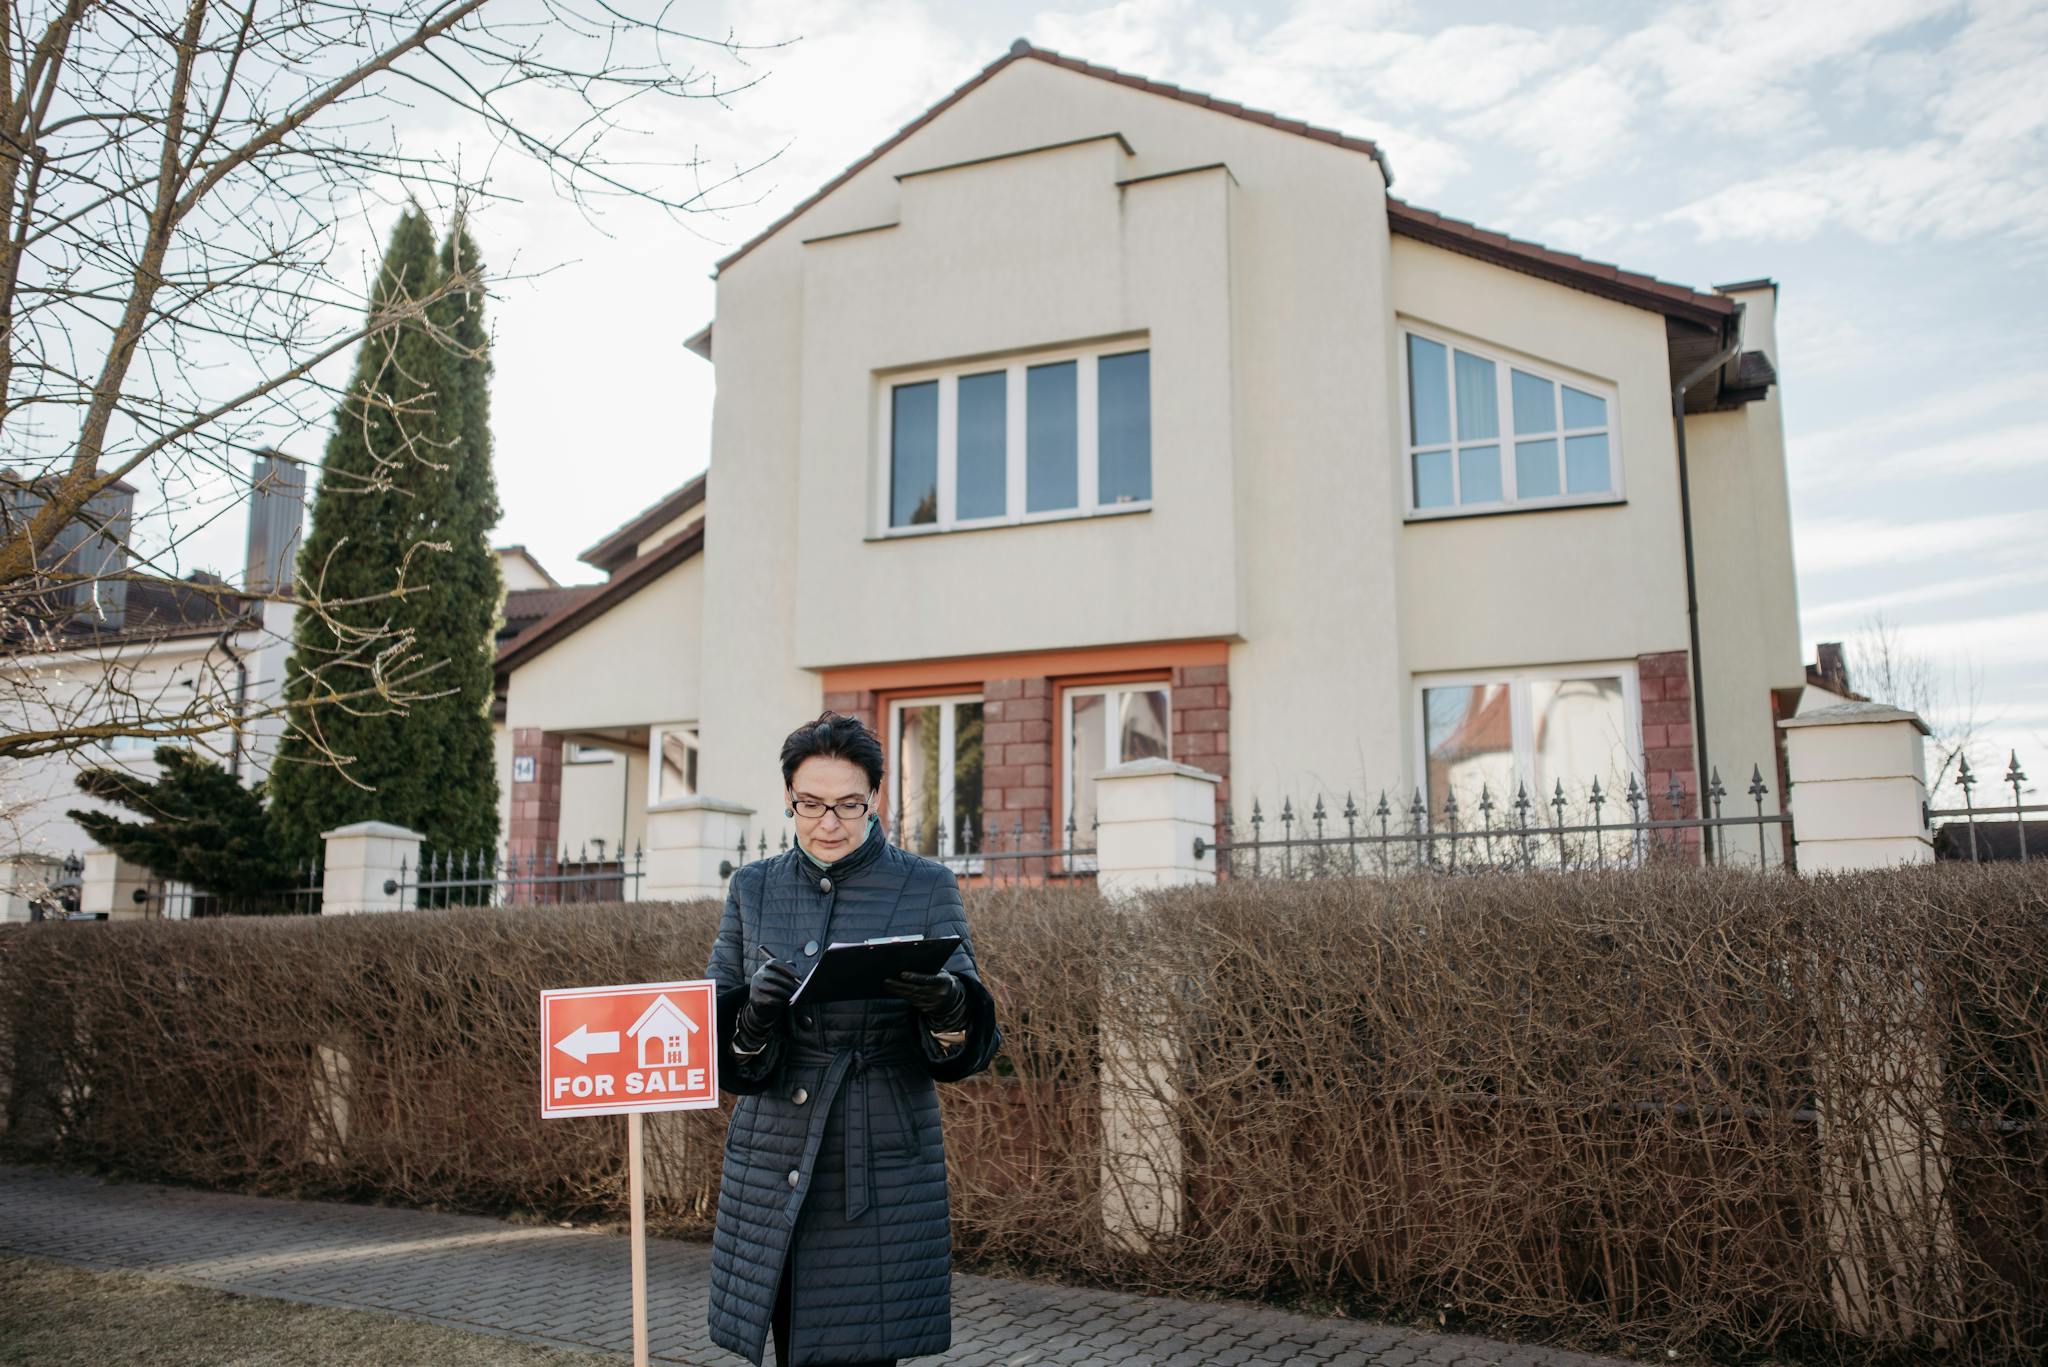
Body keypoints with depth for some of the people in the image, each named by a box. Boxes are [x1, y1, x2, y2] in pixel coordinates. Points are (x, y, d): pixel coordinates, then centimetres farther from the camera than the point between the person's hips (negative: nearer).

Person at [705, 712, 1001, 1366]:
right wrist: (753, 1016, -19)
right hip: (771, 1172, 3)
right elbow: (712, 1035, 4)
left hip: (880, 1176, -2)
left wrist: (948, 1008, -27)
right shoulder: (752, 889, 7)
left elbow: (971, 1044, -4)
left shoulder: (928, 888, -1)